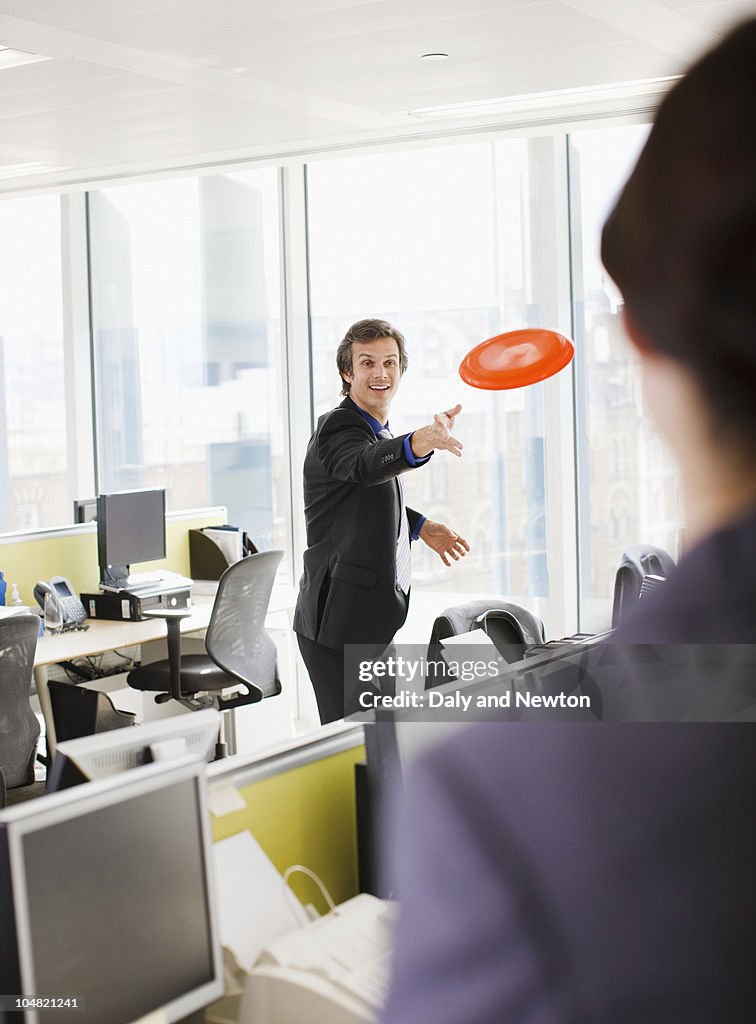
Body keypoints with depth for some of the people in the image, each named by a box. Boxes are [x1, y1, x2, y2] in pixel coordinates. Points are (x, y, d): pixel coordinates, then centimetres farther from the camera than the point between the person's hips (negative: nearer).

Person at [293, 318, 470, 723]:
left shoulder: (375, 429, 12)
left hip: (370, 618, 10)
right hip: (340, 623, -10)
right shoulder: (338, 428, -17)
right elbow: (365, 466, -41)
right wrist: (421, 442, -60)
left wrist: (419, 526, 18)